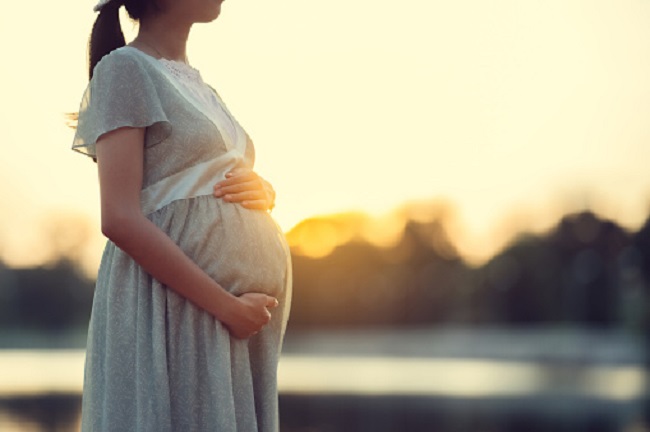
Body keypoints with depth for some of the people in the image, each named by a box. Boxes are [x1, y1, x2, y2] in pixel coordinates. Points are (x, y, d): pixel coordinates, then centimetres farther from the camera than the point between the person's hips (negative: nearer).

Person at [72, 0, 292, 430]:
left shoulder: (197, 84, 20)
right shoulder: (124, 68, -4)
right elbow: (120, 220, -14)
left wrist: (264, 191, 1)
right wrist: (226, 305, -18)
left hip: (244, 308, 7)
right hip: (172, 309, -7)